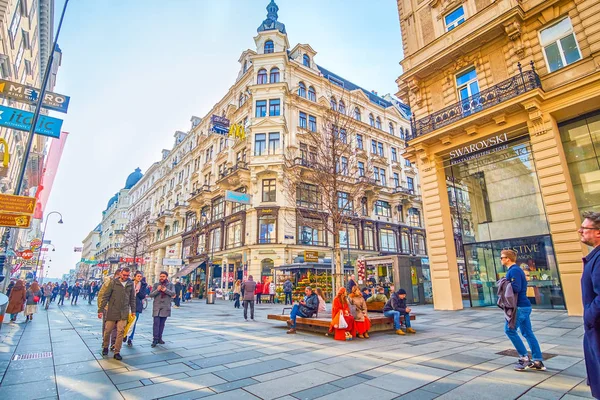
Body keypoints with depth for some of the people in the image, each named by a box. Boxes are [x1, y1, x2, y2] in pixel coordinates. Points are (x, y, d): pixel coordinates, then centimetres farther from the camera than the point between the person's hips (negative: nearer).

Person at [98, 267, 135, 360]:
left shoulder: (131, 284, 2)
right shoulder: (113, 282, -6)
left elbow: (132, 298, 11)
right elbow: (105, 296, -4)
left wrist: (133, 311, 11)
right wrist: (101, 310, -8)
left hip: (124, 313, 1)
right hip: (112, 311, -1)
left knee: (120, 332, 0)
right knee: (108, 330, 9)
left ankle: (117, 352, 11)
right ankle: (105, 347, 35)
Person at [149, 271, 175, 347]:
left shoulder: (170, 285, 5)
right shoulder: (156, 284, 5)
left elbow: (173, 293, -8)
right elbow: (151, 294, 0)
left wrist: (166, 290, -21)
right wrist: (157, 290, -17)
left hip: (165, 307, 1)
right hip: (157, 307, -1)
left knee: (162, 324, 10)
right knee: (156, 323, -7)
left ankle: (159, 338, 21)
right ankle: (155, 339, -2)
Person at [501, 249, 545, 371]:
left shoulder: (513, 270, -16)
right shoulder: (516, 269, 15)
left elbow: (516, 288, -25)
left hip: (519, 306, -10)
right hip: (524, 306, 10)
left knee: (510, 330, -1)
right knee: (527, 333, 12)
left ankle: (524, 357, 4)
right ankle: (538, 362, 16)